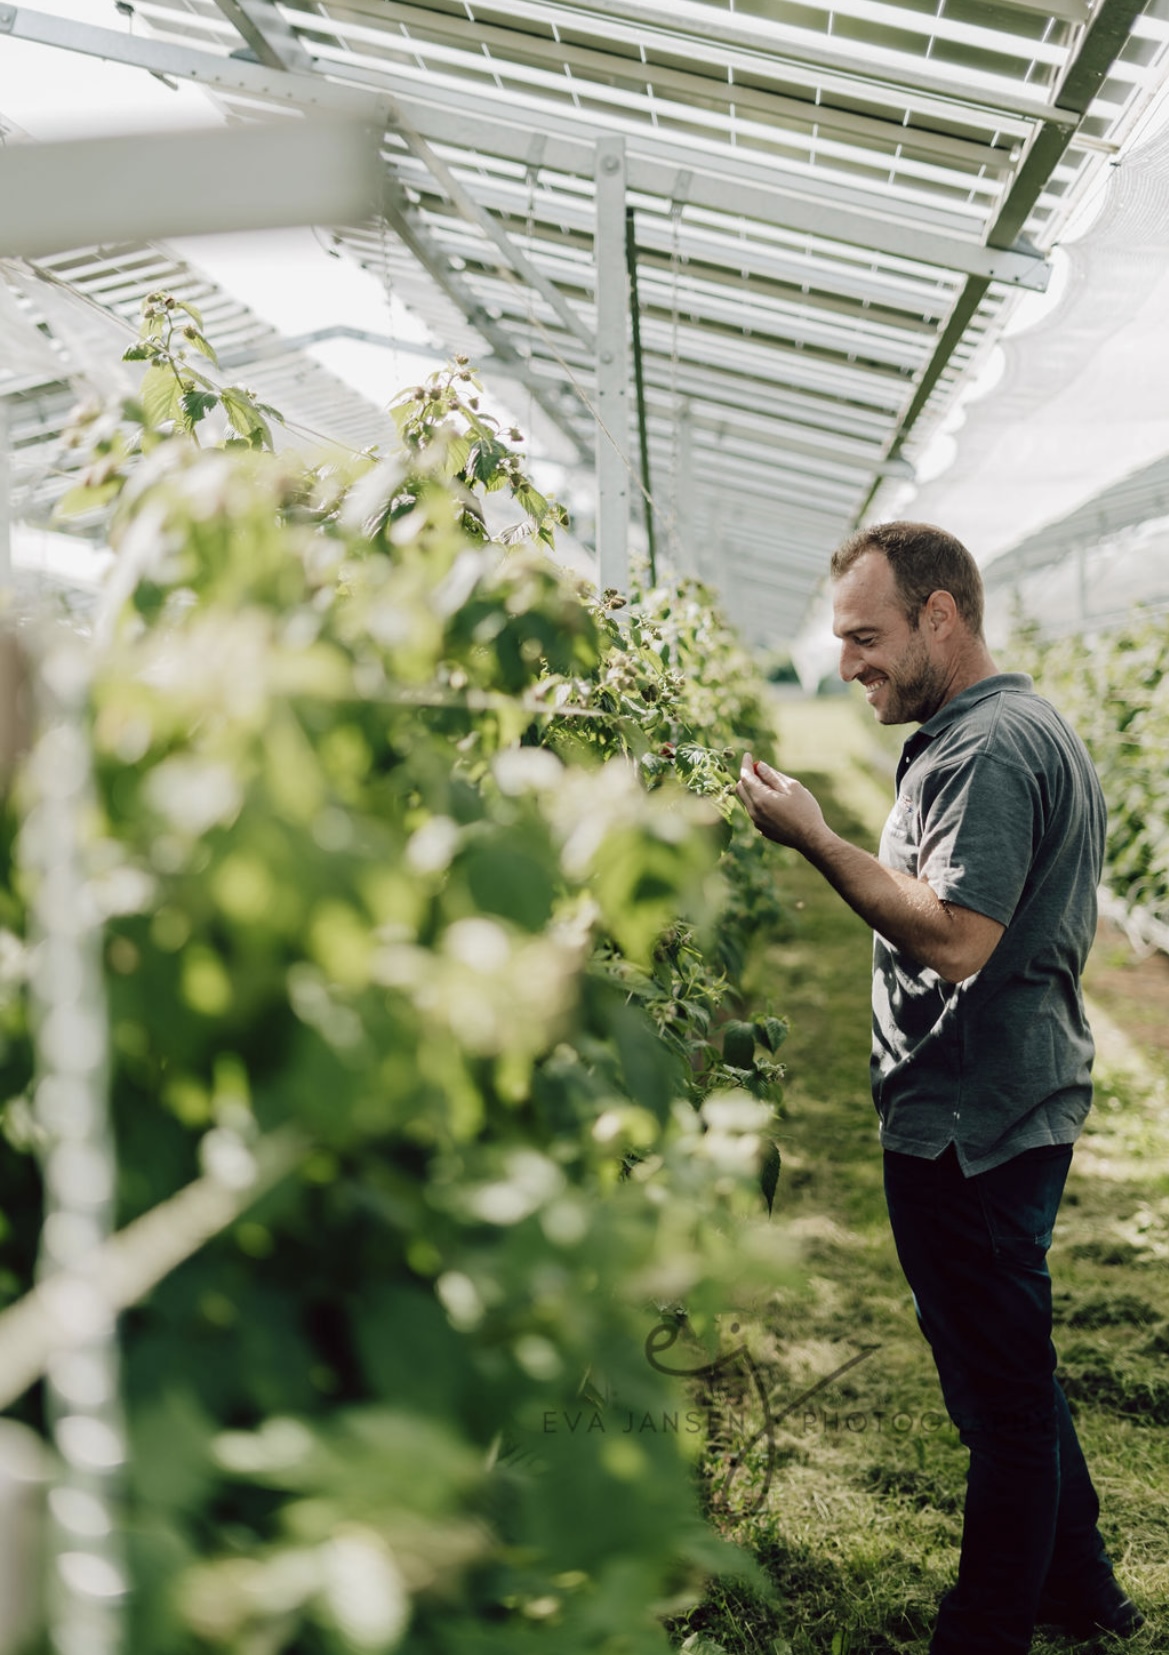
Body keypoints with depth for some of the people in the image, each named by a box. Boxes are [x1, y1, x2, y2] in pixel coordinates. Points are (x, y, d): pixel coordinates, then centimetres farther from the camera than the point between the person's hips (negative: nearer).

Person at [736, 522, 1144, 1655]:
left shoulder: (987, 747, -20)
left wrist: (814, 840, -23)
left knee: (1000, 1388, 2)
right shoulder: (1028, 727, 15)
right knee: (1009, 1367, 22)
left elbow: (955, 940, -28)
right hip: (1014, 1104, 11)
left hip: (969, 1125, -11)